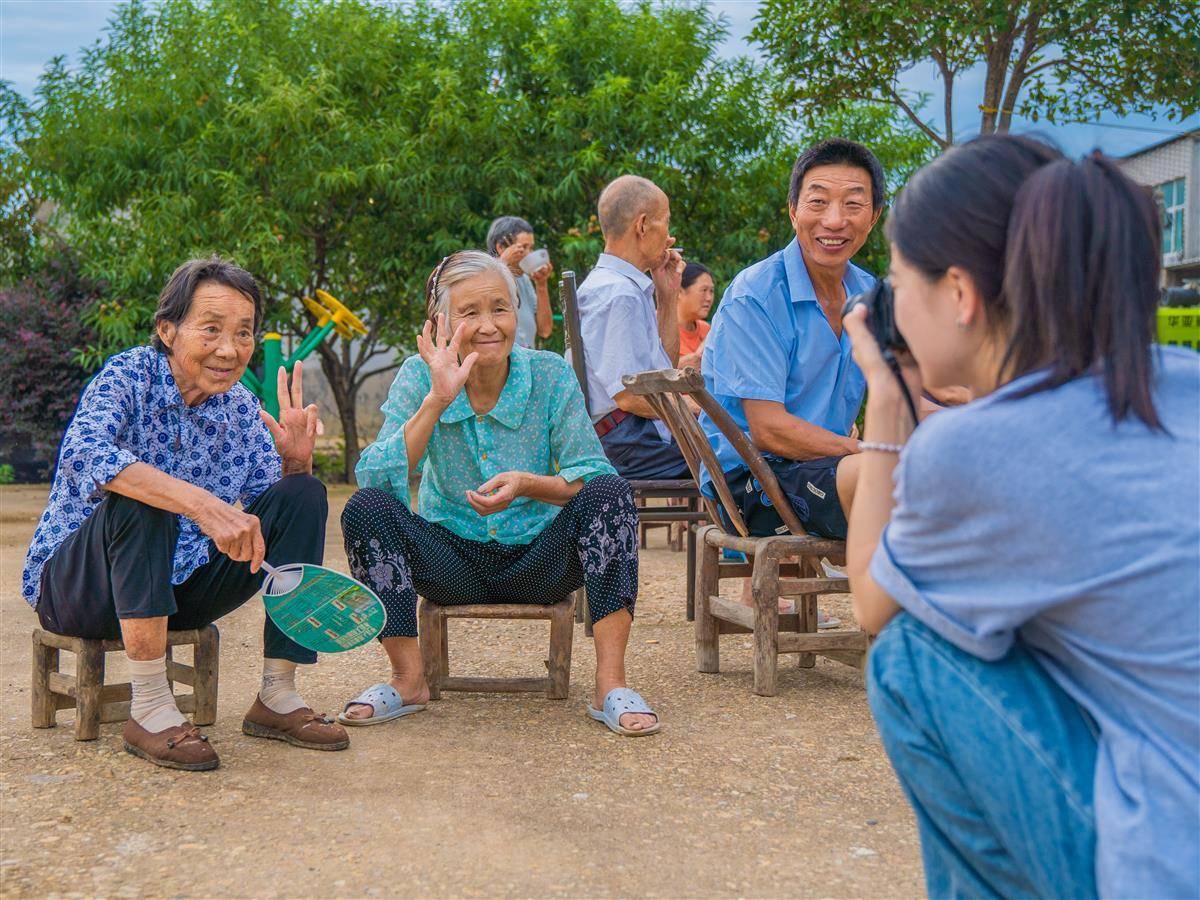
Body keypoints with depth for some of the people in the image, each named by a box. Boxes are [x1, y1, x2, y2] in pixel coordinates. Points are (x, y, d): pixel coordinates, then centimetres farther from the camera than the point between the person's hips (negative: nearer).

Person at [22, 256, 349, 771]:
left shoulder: (240, 410, 2)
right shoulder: (129, 377, -16)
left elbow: (282, 511, 7)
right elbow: (83, 455, -38)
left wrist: (295, 462, -16)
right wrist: (202, 503, -47)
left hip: (174, 590, 6)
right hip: (75, 588, -6)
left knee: (305, 495, -7)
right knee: (137, 495, -35)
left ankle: (277, 698, -8)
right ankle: (149, 709, -30)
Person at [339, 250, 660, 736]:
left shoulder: (550, 374, -9)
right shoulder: (420, 377, -8)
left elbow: (596, 477, -12)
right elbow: (374, 479, -21)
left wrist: (528, 484, -31)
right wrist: (437, 400, -30)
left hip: (540, 560, 0)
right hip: (455, 562, 1)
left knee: (610, 493, -26)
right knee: (366, 508, -23)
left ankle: (610, 683, -25)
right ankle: (408, 678, -12)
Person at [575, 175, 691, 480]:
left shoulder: (631, 288, 19)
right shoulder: (617, 294, -14)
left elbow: (665, 367, 28)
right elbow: (629, 395, -20)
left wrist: (667, 297, 19)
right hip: (635, 445, -10)